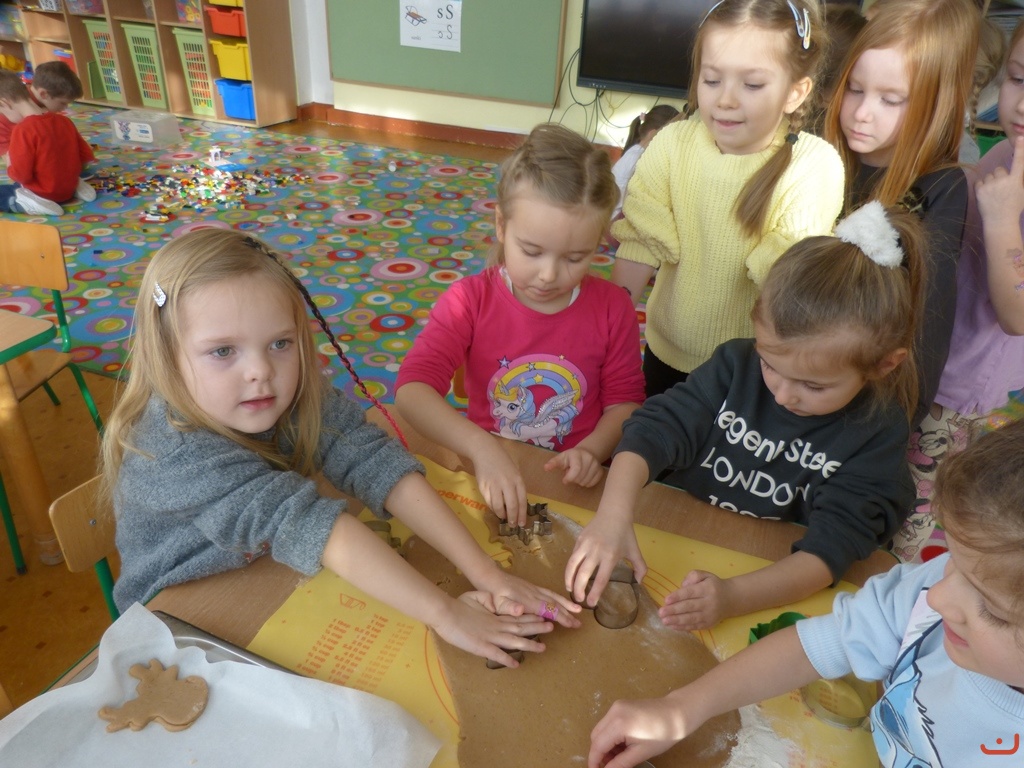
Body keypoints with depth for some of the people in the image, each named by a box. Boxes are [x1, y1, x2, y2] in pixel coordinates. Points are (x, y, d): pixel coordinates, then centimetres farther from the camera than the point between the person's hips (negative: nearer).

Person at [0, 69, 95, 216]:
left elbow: (21, 174, -21)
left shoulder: (23, 130, -21)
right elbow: (86, 156, 7)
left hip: (40, 193, -6)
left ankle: (28, 203, -14)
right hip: (68, 190, 6)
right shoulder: (64, 120, -1)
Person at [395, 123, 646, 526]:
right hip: (488, 473, 0)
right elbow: (412, 388, -19)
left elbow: (625, 401, 4)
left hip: (573, 483, 0)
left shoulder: (612, 308, -5)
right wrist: (482, 448, -34)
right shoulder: (470, 300, -9)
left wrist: (592, 451, -16)